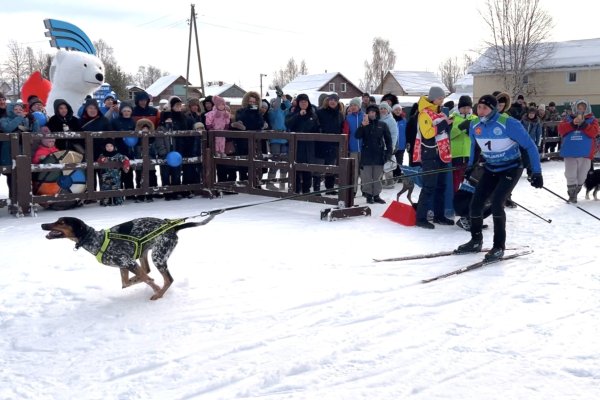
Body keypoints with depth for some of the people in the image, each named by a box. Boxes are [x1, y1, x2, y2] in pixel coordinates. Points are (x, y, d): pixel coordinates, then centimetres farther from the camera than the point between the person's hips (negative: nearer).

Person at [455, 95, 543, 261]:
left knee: (496, 203, -21)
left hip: (511, 169, -5)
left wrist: (536, 172, -19)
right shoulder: (474, 125, -8)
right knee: (476, 203, 0)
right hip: (490, 169, 6)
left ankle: (499, 246, -7)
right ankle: (476, 241, 21)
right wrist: (470, 166, 17)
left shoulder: (509, 124, -25)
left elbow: (530, 146, -18)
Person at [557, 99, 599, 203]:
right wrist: (573, 123, -18)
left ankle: (574, 194, 25)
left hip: (585, 153, 0)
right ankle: (572, 195, 10)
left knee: (581, 177, 8)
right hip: (570, 153, 0)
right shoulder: (568, 118, 10)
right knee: (571, 176, -1)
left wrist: (583, 124, -22)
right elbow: (561, 129, -6)